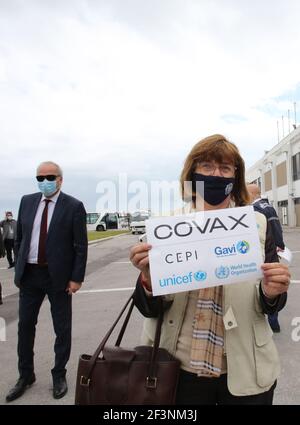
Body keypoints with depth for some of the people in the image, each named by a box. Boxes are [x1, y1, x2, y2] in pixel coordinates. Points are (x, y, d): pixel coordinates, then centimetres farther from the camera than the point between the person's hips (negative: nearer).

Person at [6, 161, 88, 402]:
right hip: (29, 274, 4)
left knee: (62, 329, 9)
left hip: (58, 276, -4)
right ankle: (26, 375, 35)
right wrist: (19, 268, 7)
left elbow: (81, 246, -9)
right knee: (25, 326, 14)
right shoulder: (27, 201, 5)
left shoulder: (74, 206, -9)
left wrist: (77, 278, -11)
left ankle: (59, 376, 30)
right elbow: (19, 238, 11)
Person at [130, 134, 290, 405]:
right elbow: (150, 309, -7)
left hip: (246, 371, 1)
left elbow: (269, 306, 1)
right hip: (181, 370, 0)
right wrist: (148, 279, -28)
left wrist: (271, 292, -22)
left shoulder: (257, 224, -5)